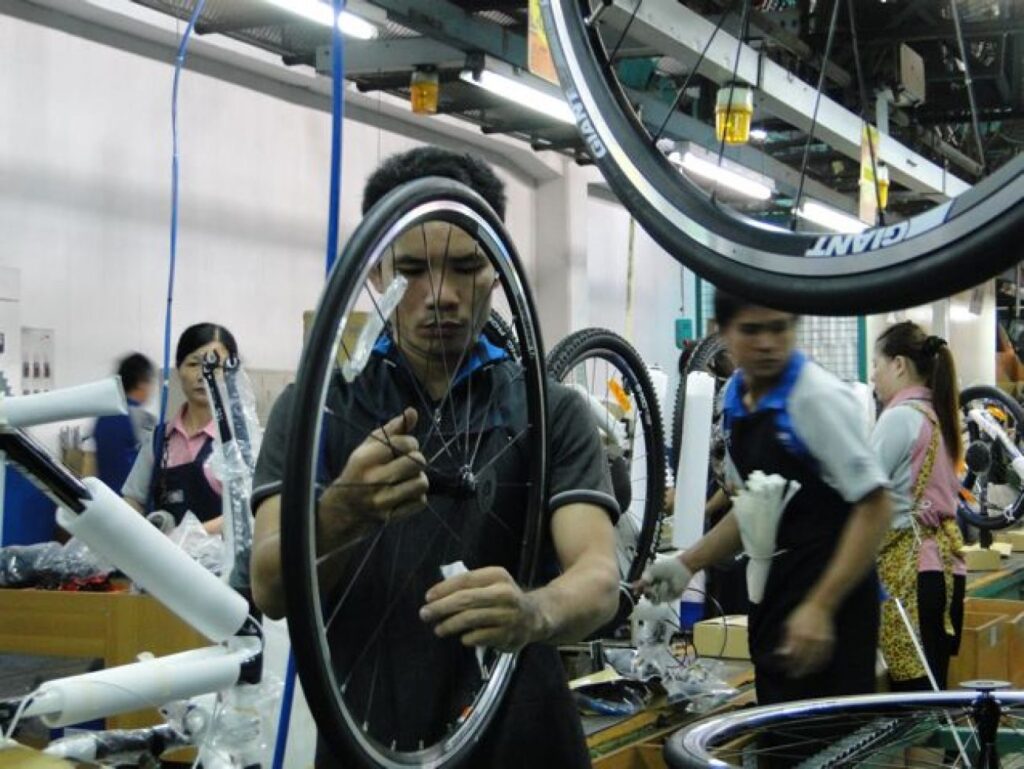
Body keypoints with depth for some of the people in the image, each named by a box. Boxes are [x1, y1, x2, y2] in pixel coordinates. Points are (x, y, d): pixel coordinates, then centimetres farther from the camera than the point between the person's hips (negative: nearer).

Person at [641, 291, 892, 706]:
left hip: (829, 603, -7)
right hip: (772, 600, 8)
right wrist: (686, 564, 7)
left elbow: (874, 508, -17)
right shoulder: (734, 398, 6)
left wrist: (819, 607, -22)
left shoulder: (819, 397, -16)